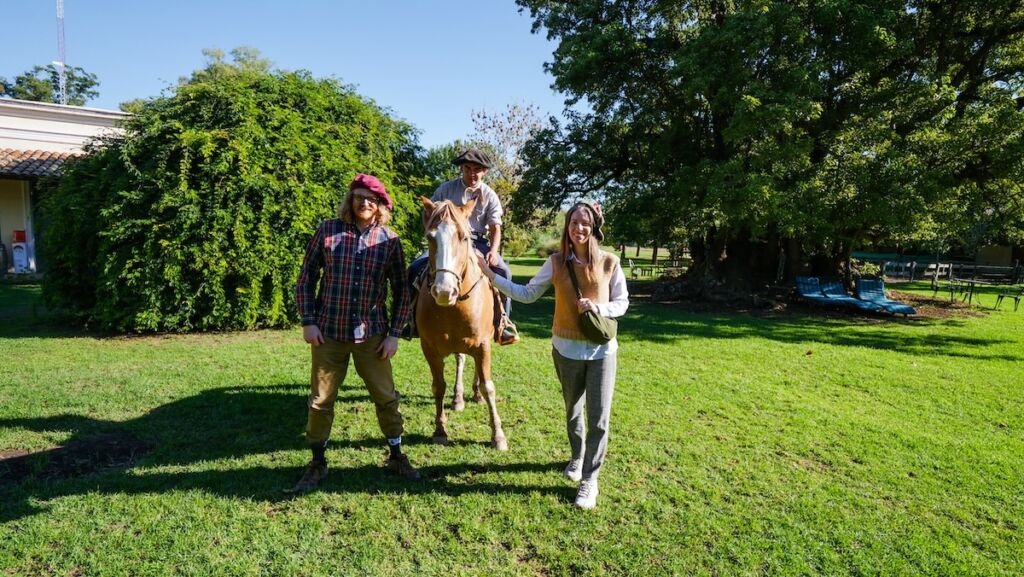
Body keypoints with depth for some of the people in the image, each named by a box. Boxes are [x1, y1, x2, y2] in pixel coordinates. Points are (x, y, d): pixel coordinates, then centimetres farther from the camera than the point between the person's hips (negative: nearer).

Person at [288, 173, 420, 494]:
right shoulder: (328, 231, -2)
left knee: (386, 397, 8)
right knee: (321, 400, 9)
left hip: (372, 335, 0)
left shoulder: (390, 240, -1)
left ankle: (397, 457, 28)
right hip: (328, 334, 0)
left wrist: (394, 333, -2)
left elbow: (401, 291, 4)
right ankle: (317, 464, 27)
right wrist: (308, 322, -4)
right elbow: (306, 279, 3)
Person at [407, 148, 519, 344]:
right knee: (414, 269, -19)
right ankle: (412, 315, -2)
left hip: (477, 242, 0)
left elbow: (495, 229, -1)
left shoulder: (490, 195, 2)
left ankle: (503, 320, -9)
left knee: (504, 272, -22)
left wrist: (493, 251, -19)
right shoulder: (447, 188, 1)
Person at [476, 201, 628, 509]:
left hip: (602, 349, -1)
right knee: (573, 411, 20)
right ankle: (577, 457, 46)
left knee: (599, 419, -1)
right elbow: (526, 294, -2)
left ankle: (590, 478, 16)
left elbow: (622, 303, -1)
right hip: (566, 348, 2)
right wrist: (489, 273, -7)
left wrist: (598, 307, -21)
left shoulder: (609, 262, -7)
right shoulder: (557, 262, -4)